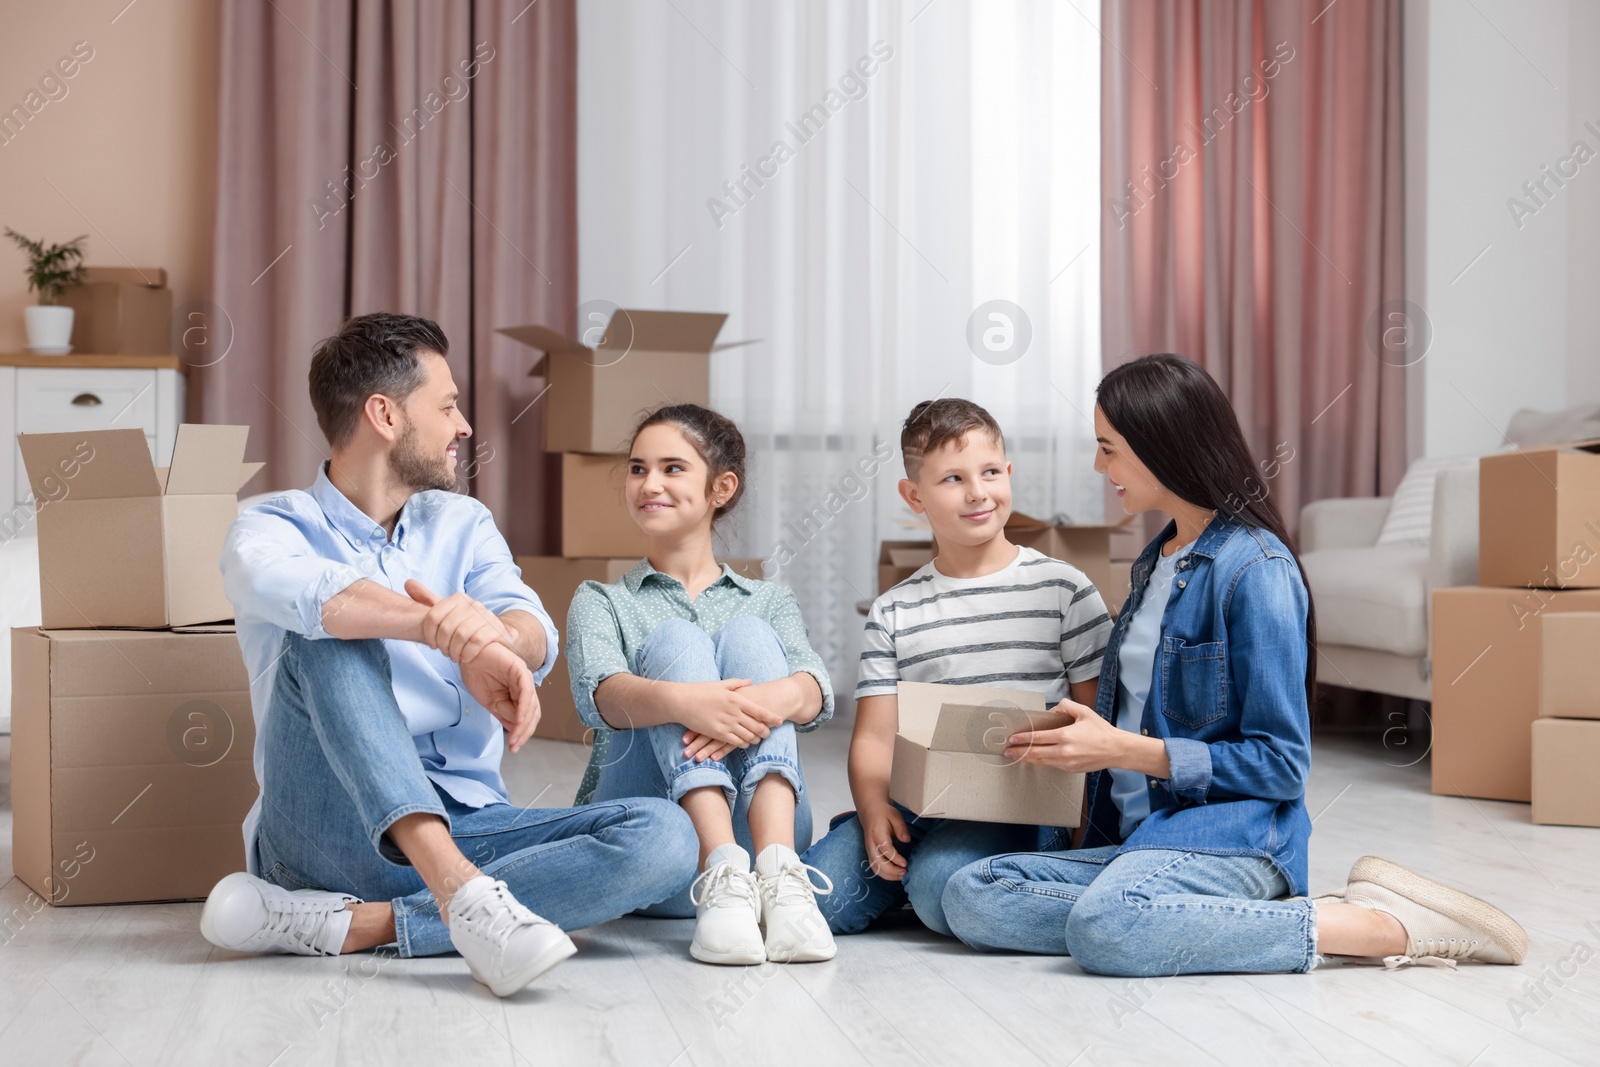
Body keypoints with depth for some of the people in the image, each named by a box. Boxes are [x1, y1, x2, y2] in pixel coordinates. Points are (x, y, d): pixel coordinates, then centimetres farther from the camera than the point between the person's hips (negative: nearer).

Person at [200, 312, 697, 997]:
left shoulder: (462, 524, 17)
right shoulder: (273, 528, 3)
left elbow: (534, 633, -4)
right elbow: (287, 589, -25)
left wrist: (498, 638, -31)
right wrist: (442, 626, -43)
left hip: (466, 824, 4)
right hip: (330, 832, -4)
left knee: (662, 836, -21)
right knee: (330, 637, -27)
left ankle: (349, 924, -28)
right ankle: (461, 895, -43)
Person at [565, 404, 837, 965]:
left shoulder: (769, 602, 21)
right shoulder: (600, 602, 17)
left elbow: (817, 693, -3)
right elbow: (599, 694, -9)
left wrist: (777, 697, -30)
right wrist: (679, 700, -33)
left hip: (753, 829, 1)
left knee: (748, 635, -17)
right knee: (673, 639, -19)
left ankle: (778, 873, -40)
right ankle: (723, 877, -43)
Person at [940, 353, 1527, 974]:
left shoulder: (1254, 567, -9)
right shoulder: (1156, 560, 19)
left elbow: (1281, 764, -11)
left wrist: (1123, 749, -14)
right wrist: (1080, 736, 9)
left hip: (1233, 830, -9)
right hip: (1138, 836, 9)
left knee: (1103, 926, -39)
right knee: (970, 897, -17)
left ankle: (1381, 925, -22)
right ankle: (1252, 923, -17)